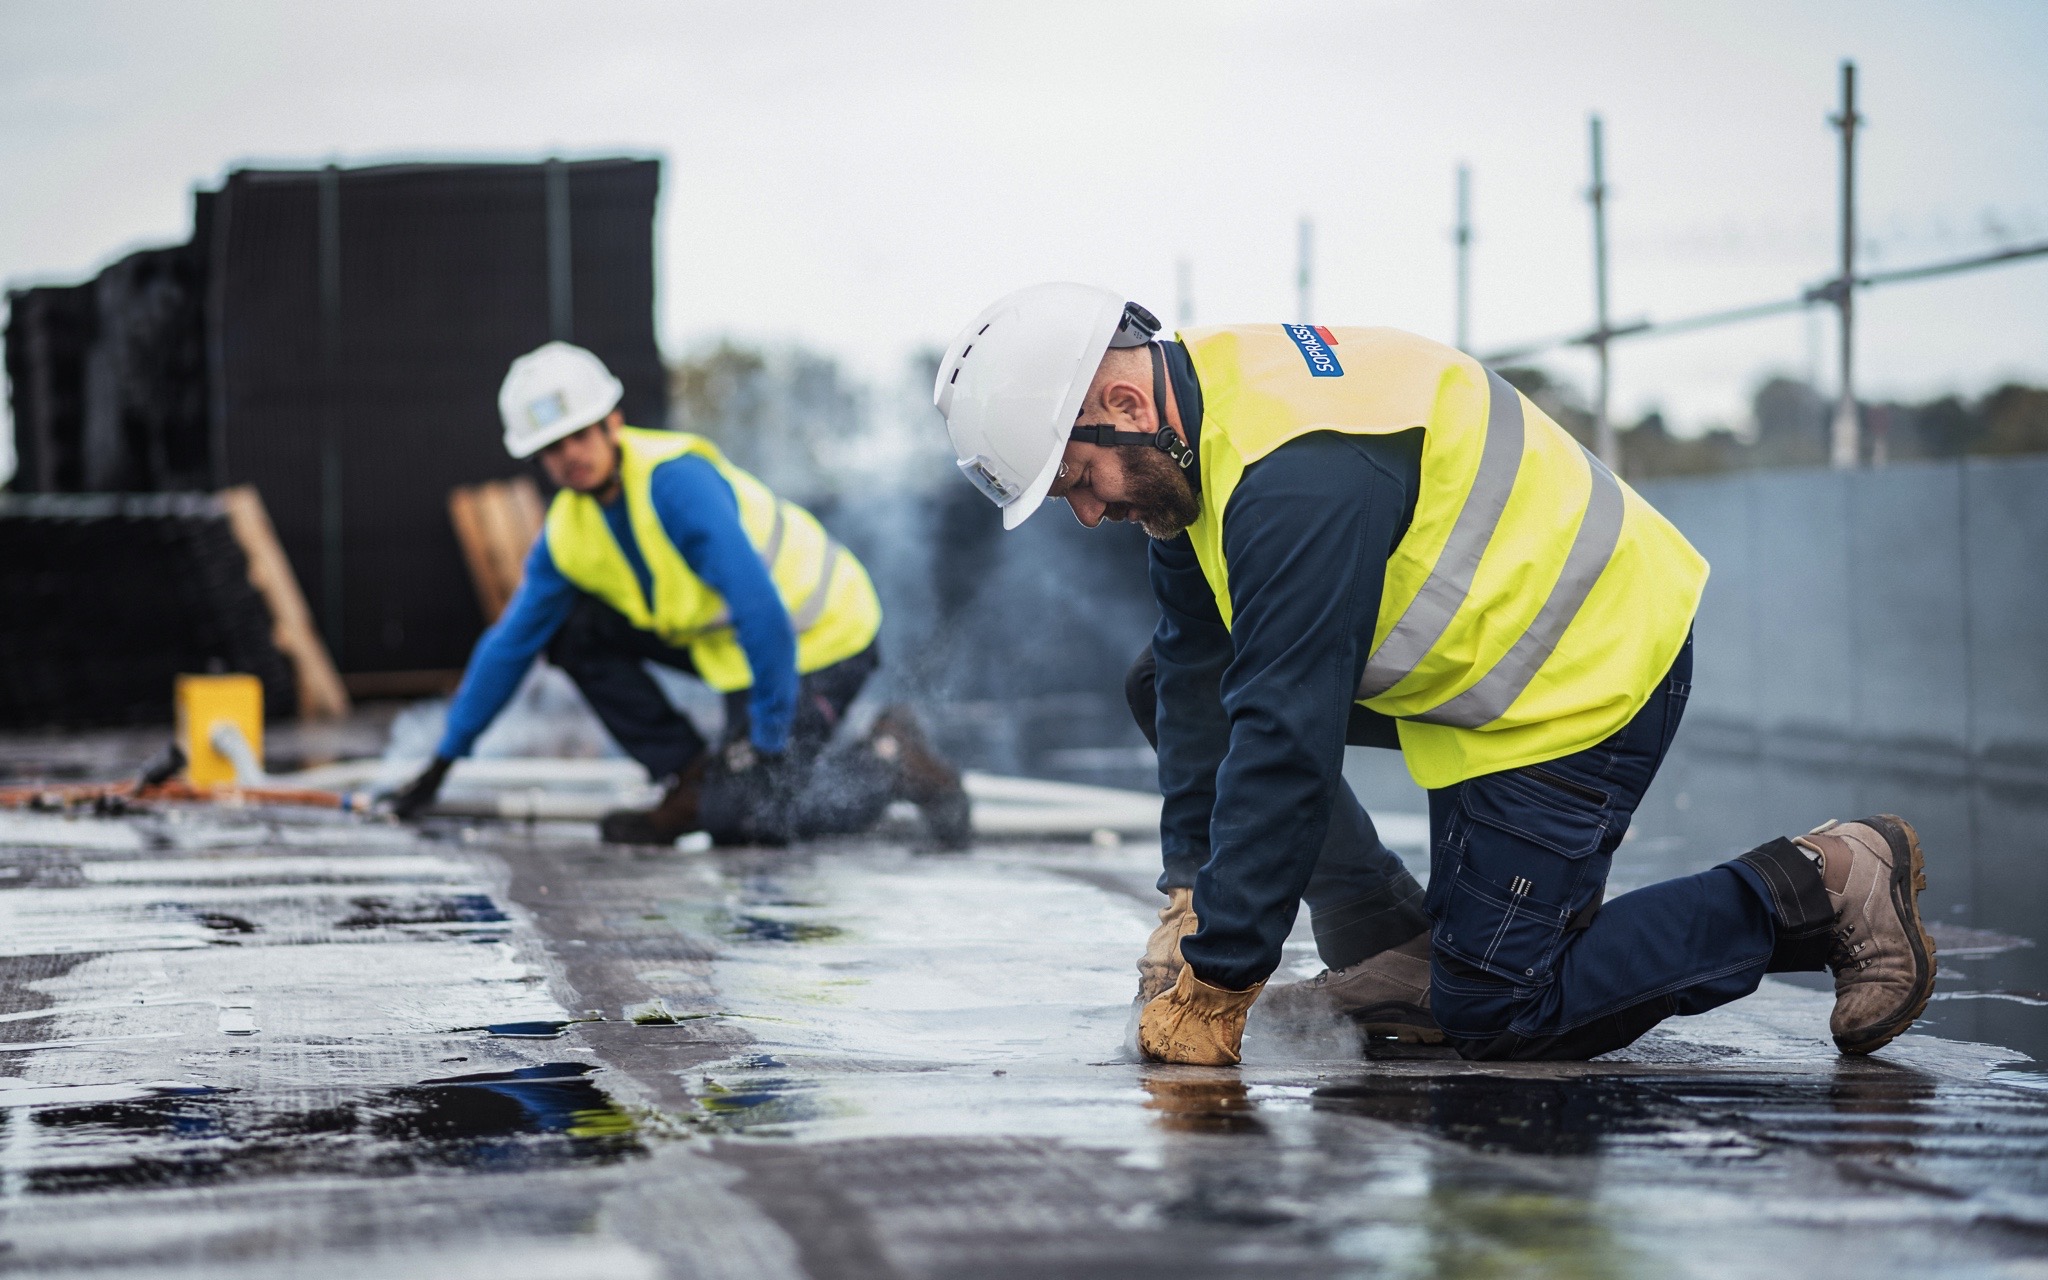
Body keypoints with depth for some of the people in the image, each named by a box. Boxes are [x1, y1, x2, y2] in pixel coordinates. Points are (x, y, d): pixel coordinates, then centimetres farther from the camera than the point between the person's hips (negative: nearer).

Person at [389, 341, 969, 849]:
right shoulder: (568, 532, -3)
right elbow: (510, 644, 9)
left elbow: (764, 613, -33)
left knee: (737, 819, -15)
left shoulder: (677, 481, -29)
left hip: (820, 641, -8)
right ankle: (695, 782, 4)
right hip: (725, 640, 8)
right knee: (574, 631, -1)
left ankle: (893, 762, 2)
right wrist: (442, 763, 12)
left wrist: (769, 740, -27)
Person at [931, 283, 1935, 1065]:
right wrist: (1190, 895, -1)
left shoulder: (1298, 476, -32)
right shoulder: (1195, 424, -1)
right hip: (1477, 639, 10)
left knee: (1498, 1015, -7)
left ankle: (1821, 891, 0)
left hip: (1581, 679, -10)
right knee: (1169, 685, 9)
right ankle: (1392, 954, 11)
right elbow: (1201, 673, 3)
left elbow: (1284, 740, -31)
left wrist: (1212, 988, -26)